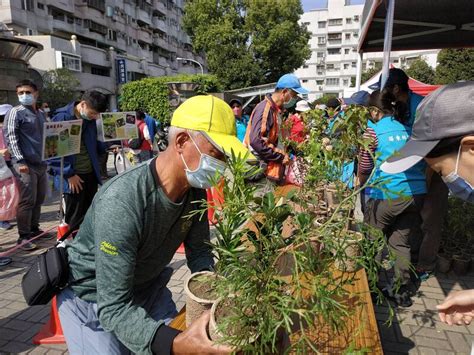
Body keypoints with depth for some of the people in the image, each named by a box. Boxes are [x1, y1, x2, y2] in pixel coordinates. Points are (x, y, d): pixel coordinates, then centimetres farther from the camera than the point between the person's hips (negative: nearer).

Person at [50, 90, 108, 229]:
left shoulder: (90, 119, 7)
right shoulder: (62, 118, -13)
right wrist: (69, 174, -15)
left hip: (91, 174, 6)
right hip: (73, 177, -6)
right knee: (75, 219, 5)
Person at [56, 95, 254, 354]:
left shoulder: (195, 190, -15)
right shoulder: (120, 202, -36)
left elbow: (199, 251, -3)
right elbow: (113, 307, -33)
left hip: (147, 287, 6)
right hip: (93, 298, -5)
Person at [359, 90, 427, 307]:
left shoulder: (373, 131, -4)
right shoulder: (407, 129, 11)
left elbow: (364, 167, -2)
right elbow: (421, 161, 17)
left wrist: (361, 187, 15)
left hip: (387, 194, -5)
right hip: (416, 192, 6)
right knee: (404, 243, 15)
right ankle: (403, 290, 26)